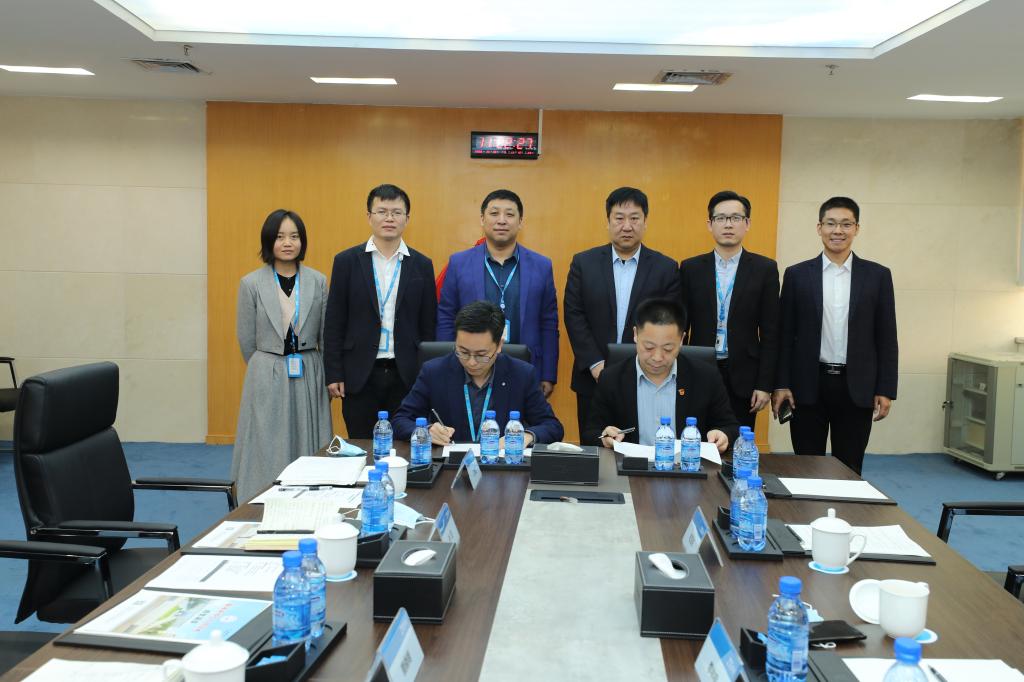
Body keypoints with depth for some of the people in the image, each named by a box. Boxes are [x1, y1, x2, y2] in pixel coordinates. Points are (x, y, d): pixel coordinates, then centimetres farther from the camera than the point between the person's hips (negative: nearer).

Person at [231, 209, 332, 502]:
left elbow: (325, 335, 9)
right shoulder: (251, 283, -1)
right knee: (267, 454, 3)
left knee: (309, 453, 5)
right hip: (267, 379, -1)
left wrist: (327, 376, 9)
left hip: (309, 378, 2)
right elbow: (246, 340, 5)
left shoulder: (318, 281, 4)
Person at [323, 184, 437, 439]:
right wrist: (333, 374, -3)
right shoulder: (347, 261, 2)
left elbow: (428, 324, 7)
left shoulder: (422, 265, 5)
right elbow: (334, 322, 1)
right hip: (360, 374, -1)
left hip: (406, 375, 1)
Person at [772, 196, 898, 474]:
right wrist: (781, 384, -2)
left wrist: (885, 390, 0)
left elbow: (886, 338, 5)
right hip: (808, 386, 0)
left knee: (849, 470, 7)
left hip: (856, 388, 1)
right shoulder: (797, 274, 3)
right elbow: (785, 335, 3)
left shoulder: (878, 275, 5)